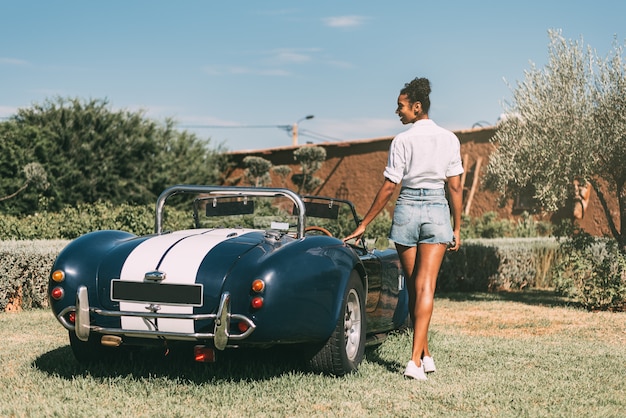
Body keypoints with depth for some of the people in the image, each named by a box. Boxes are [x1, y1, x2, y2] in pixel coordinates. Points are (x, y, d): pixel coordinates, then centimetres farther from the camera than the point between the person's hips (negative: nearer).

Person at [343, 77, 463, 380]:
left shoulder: (402, 141, -6)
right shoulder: (449, 139, 2)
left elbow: (388, 188, -6)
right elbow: (455, 187, 2)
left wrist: (364, 225, 0)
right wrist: (457, 228, 10)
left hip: (406, 210, -1)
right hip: (437, 210, 1)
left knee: (413, 286, 11)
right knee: (425, 286, -4)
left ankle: (425, 355, 17)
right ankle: (416, 359, -14)